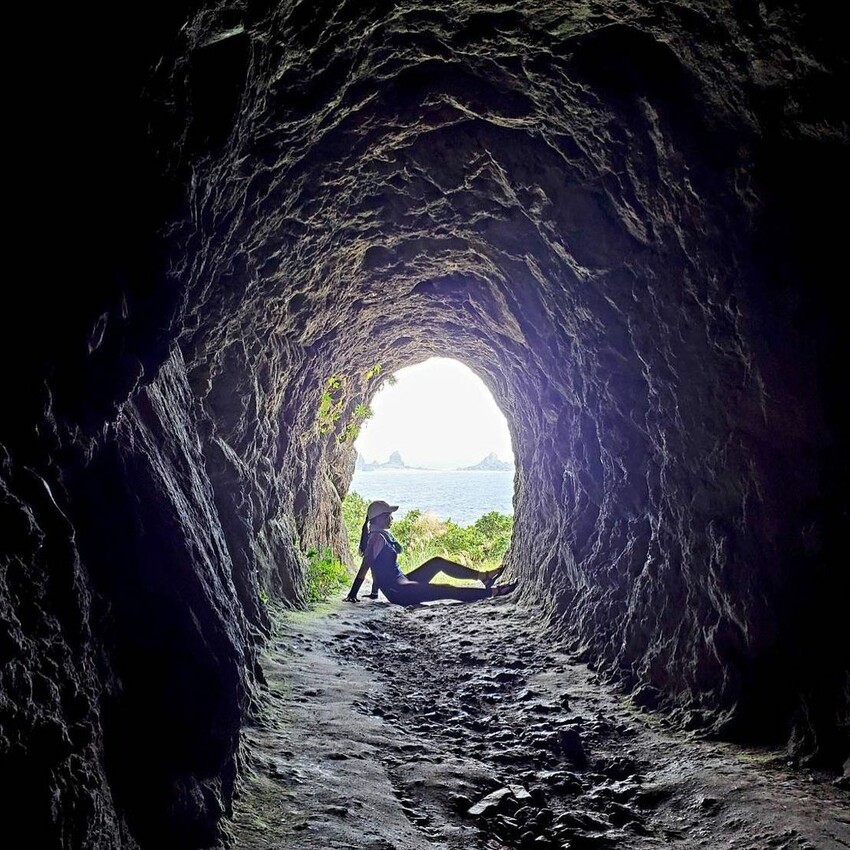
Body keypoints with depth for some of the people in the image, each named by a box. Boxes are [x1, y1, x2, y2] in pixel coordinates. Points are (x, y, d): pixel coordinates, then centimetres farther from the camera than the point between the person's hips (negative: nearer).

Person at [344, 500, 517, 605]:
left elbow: (379, 566, 19)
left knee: (438, 562, 10)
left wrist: (374, 592, 24)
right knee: (447, 591, -11)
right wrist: (352, 595, -23)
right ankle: (492, 591, -8)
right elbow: (364, 567, -21)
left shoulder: (384, 534, 12)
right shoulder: (377, 537, -17)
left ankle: (483, 576, 14)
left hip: (402, 584, 10)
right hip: (398, 592, -10)